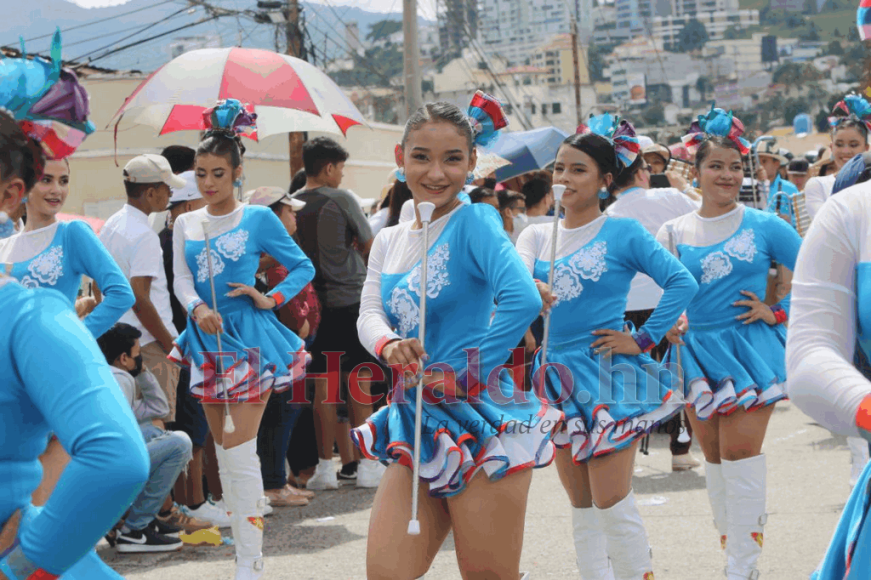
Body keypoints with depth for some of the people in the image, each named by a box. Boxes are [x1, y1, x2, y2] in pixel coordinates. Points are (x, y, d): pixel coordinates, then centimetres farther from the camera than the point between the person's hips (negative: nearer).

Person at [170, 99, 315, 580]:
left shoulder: (258, 219, -2)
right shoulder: (186, 224, 10)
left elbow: (303, 267, 4)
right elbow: (180, 280, 0)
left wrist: (271, 299, -11)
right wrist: (198, 309, -21)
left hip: (249, 340, -5)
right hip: (207, 341, 5)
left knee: (241, 451, -12)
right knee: (223, 449, 12)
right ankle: (240, 527, 24)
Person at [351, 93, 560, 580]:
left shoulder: (474, 221, -10)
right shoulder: (389, 241, 14)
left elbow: (523, 300, -24)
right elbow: (370, 314, 3)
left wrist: (466, 374, -19)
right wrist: (388, 346, -20)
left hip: (480, 423, -7)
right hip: (417, 425, 7)